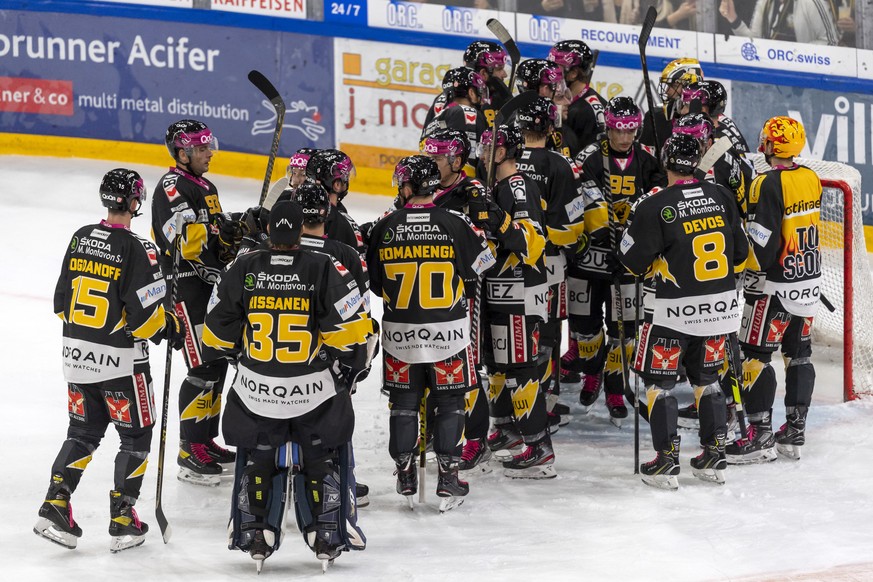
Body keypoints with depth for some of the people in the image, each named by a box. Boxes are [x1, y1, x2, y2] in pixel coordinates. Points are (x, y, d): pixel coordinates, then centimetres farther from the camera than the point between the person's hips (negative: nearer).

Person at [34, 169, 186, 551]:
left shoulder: (80, 239, 2)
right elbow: (145, 314, -18)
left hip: (77, 354, 6)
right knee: (136, 436, 9)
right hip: (119, 361, -6)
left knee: (83, 432, 19)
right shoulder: (137, 250, -18)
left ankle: (54, 506, 10)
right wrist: (171, 328, 1)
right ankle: (122, 521, 9)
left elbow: (62, 301, 9)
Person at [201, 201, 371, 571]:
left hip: (255, 391, 1)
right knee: (322, 458, 15)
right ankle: (327, 538, 15)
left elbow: (217, 332, 3)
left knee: (257, 458, 18)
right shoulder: (324, 269, -10)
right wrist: (351, 368, 6)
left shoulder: (243, 269, -5)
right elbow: (353, 329, -10)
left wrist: (231, 354, 23)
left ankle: (254, 536, 20)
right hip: (315, 390, -1)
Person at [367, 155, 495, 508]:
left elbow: (374, 280, 5)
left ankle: (405, 478, 17)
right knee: (449, 402, 9)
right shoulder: (455, 224, -10)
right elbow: (483, 263, 3)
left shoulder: (385, 227, -5)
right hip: (447, 331, -1)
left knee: (404, 402, 13)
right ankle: (447, 479, 7)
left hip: (399, 332, 1)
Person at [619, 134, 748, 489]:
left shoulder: (654, 206, -14)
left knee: (658, 380, 8)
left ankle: (666, 462, 5)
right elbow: (740, 252, 7)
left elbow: (634, 262, -9)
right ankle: (714, 457, 21)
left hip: (674, 310, -5)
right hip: (720, 304, 5)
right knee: (706, 377, 19)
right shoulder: (721, 197, 0)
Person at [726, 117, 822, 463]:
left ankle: (760, 435, -2)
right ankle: (795, 432, 19)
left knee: (755, 354, -1)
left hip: (777, 286, -8)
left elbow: (762, 243, -20)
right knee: (799, 353, 13)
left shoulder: (769, 184, -19)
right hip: (810, 281, 8)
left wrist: (752, 279, -8)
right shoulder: (811, 179, 4)